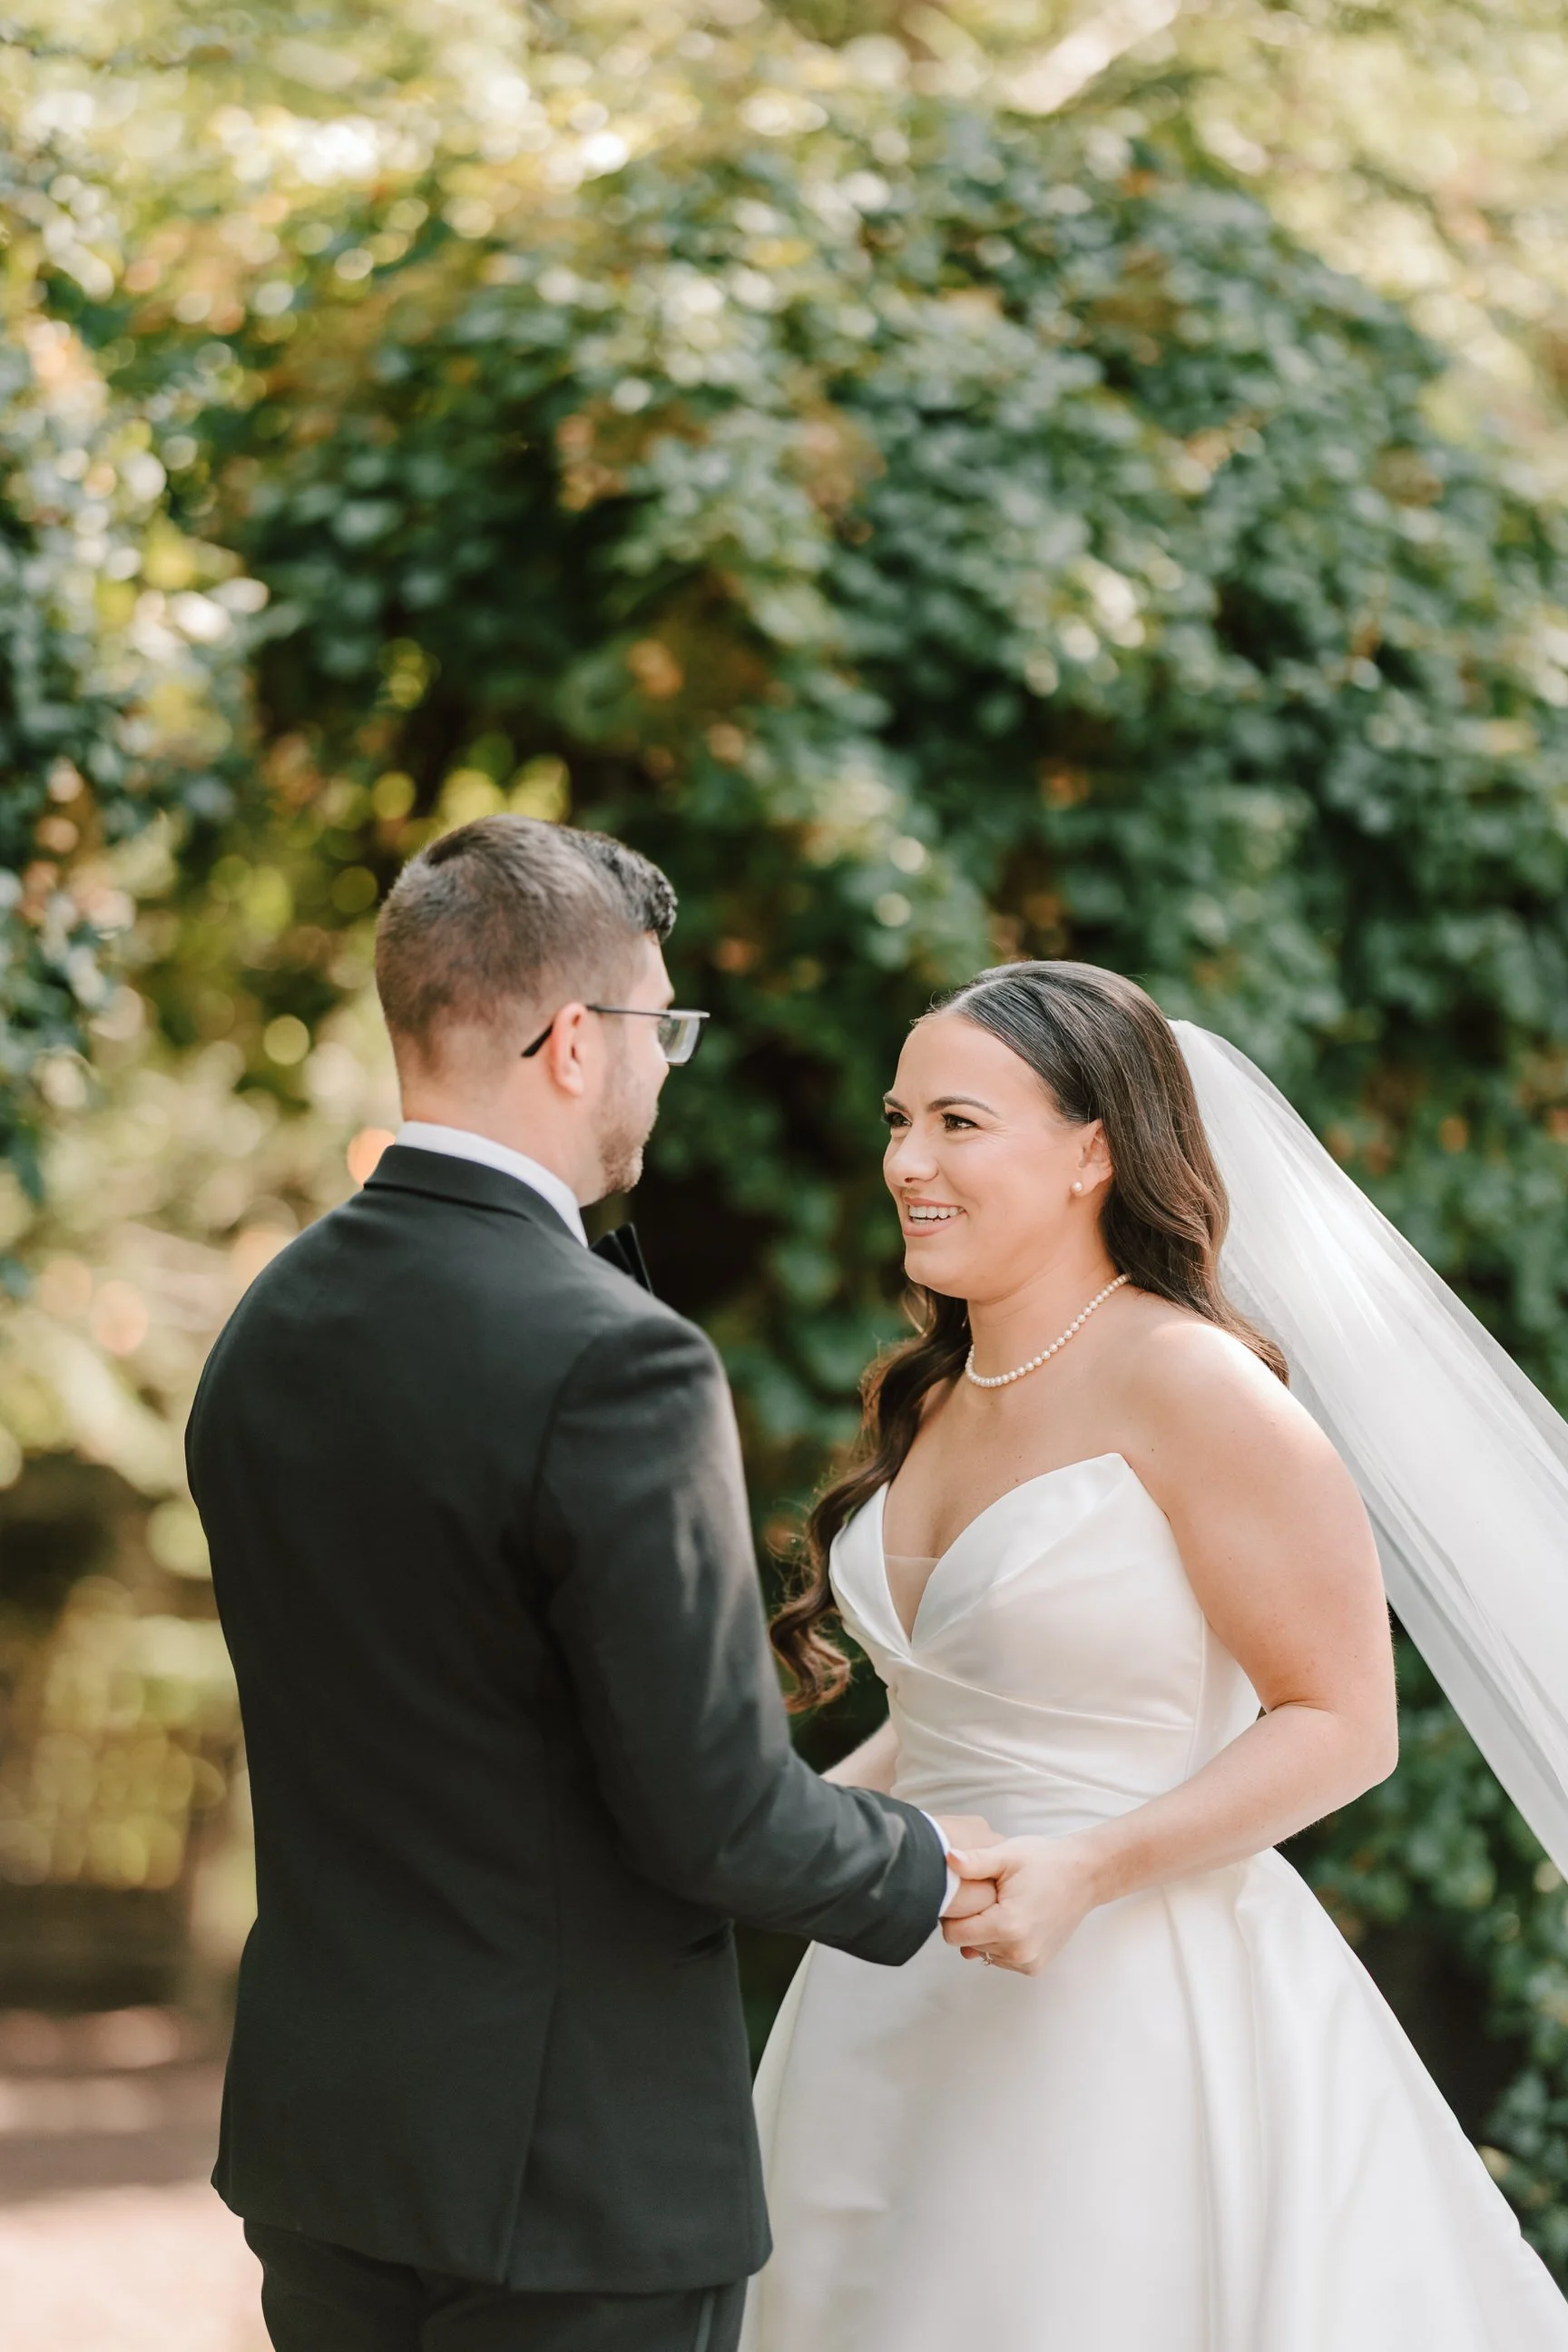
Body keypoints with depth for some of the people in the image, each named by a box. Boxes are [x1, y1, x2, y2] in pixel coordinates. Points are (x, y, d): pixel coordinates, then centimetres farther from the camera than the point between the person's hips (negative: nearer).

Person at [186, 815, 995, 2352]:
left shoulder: (268, 1324, 5)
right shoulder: (612, 1362, -20)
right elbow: (714, 1815, -19)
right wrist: (920, 1872, 1)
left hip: (314, 2127, 8)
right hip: (575, 2169, -7)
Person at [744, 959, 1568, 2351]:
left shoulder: (1190, 1388, -14)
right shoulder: (939, 1400, 9)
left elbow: (1342, 1724, -15)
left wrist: (1086, 1870, -24)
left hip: (1130, 2012, -7)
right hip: (900, 2022, 8)